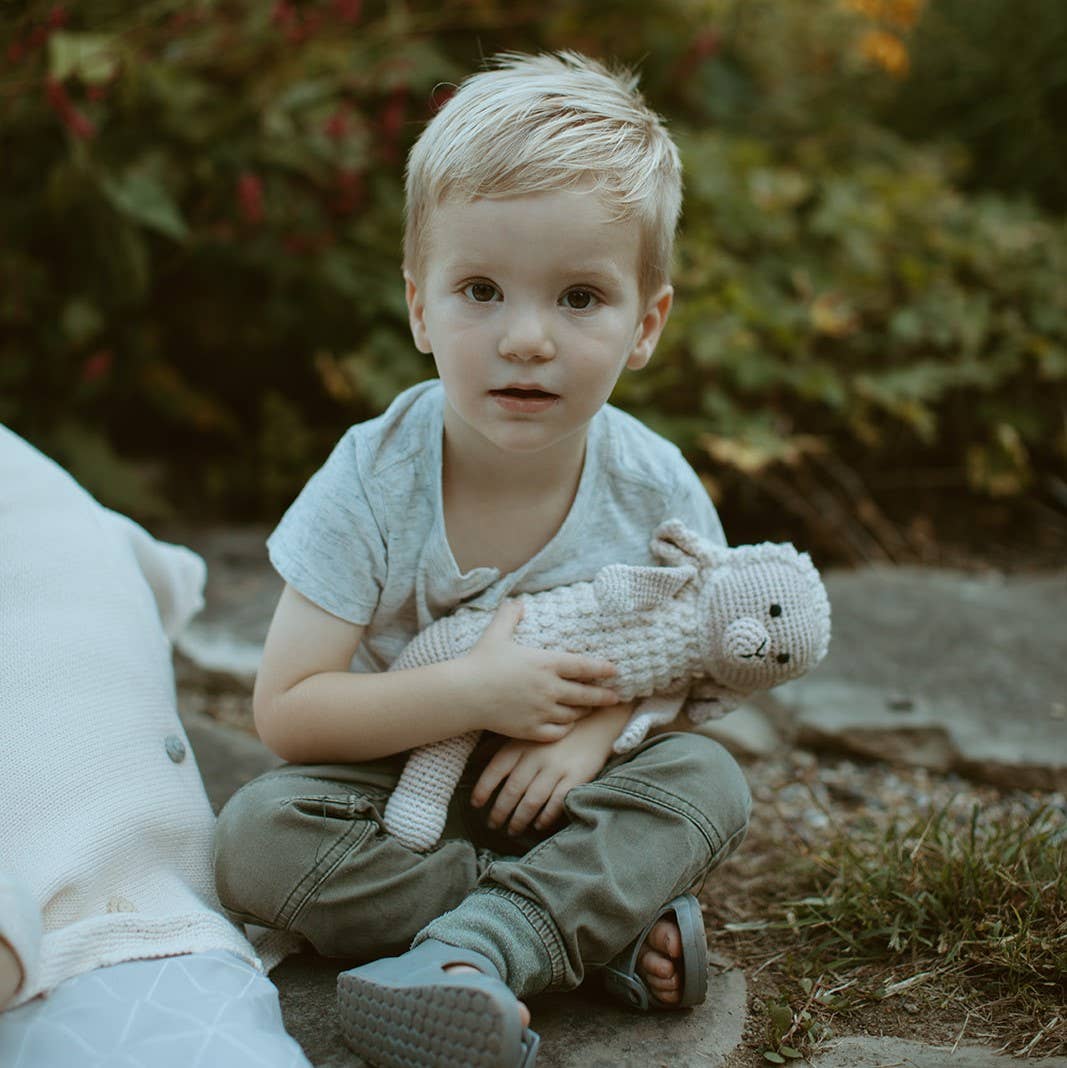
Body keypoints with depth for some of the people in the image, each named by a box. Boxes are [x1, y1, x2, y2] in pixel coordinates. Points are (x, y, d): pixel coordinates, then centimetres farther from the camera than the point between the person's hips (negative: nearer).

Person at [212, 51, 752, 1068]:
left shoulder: (655, 491, -15)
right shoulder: (373, 480, -21)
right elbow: (286, 709, -19)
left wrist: (597, 723, -23)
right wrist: (471, 692, -30)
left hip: (554, 793, 1)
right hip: (394, 785, -1)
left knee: (707, 779, -23)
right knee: (257, 837, -27)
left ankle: (473, 946, -34)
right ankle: (604, 921, -23)